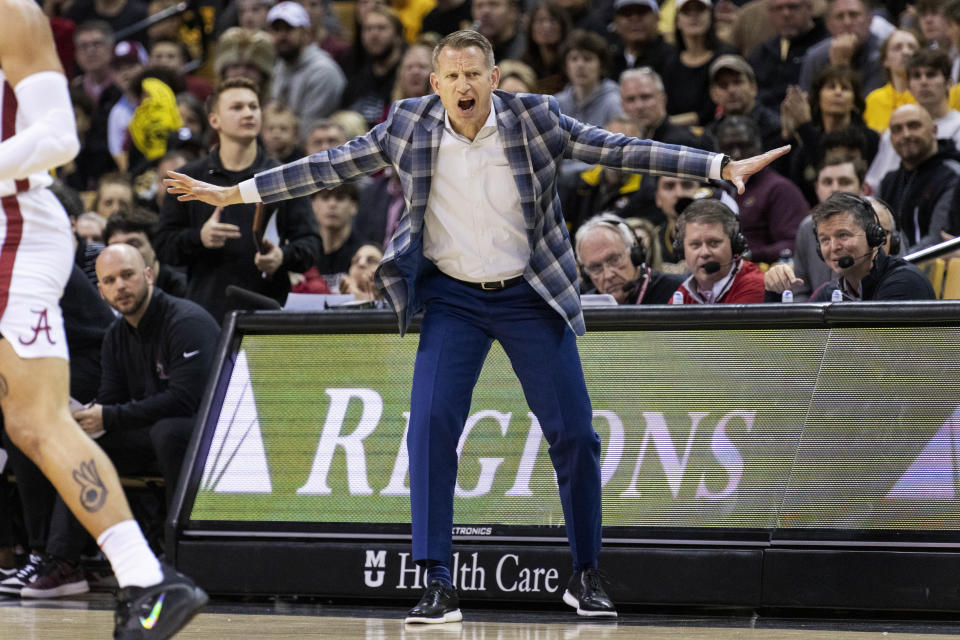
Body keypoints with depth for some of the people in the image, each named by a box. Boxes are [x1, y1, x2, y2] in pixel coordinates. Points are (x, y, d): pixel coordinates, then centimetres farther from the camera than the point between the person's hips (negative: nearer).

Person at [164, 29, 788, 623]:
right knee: (431, 425, -16)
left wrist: (722, 167, -17)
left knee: (573, 433, -1)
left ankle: (587, 577, 18)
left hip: (530, 295, 0)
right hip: (453, 298, 0)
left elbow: (622, 150, -11)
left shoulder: (534, 119, -11)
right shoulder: (410, 127, -7)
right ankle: (438, 584, -11)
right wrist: (232, 193, -1)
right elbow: (330, 166, 0)